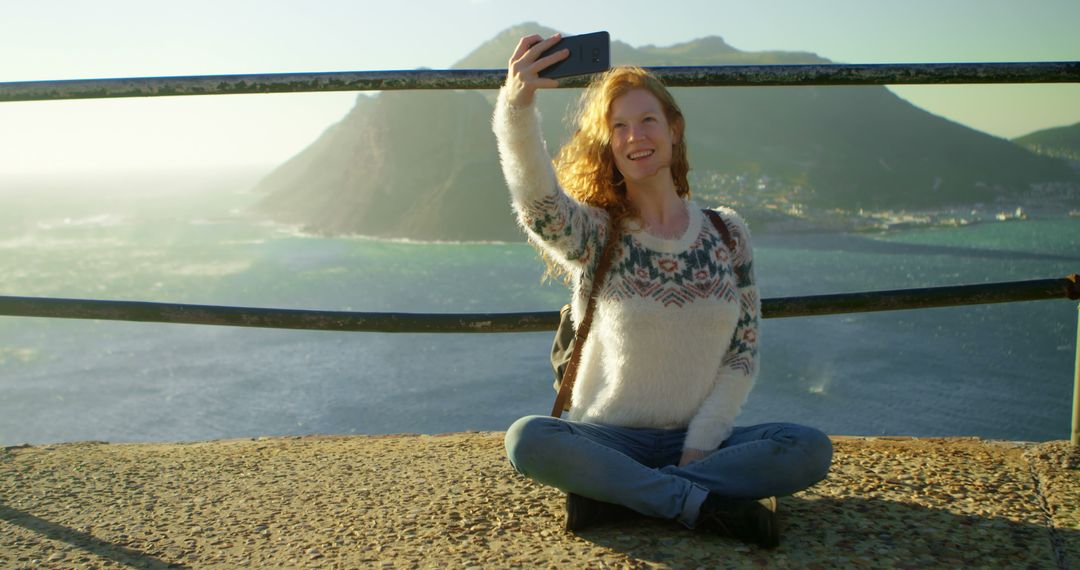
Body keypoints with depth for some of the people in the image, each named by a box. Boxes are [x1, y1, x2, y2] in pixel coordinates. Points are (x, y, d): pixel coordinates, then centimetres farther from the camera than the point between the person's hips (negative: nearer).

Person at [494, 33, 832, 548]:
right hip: (609, 439, -2)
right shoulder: (593, 235, -3)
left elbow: (742, 358, 2)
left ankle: (613, 494, -20)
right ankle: (706, 504, -24)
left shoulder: (726, 234, 4)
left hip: (696, 441, 2)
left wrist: (699, 448, -9)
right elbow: (537, 201, -28)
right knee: (526, 440, -32)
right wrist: (517, 106, -46)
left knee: (811, 449, -24)